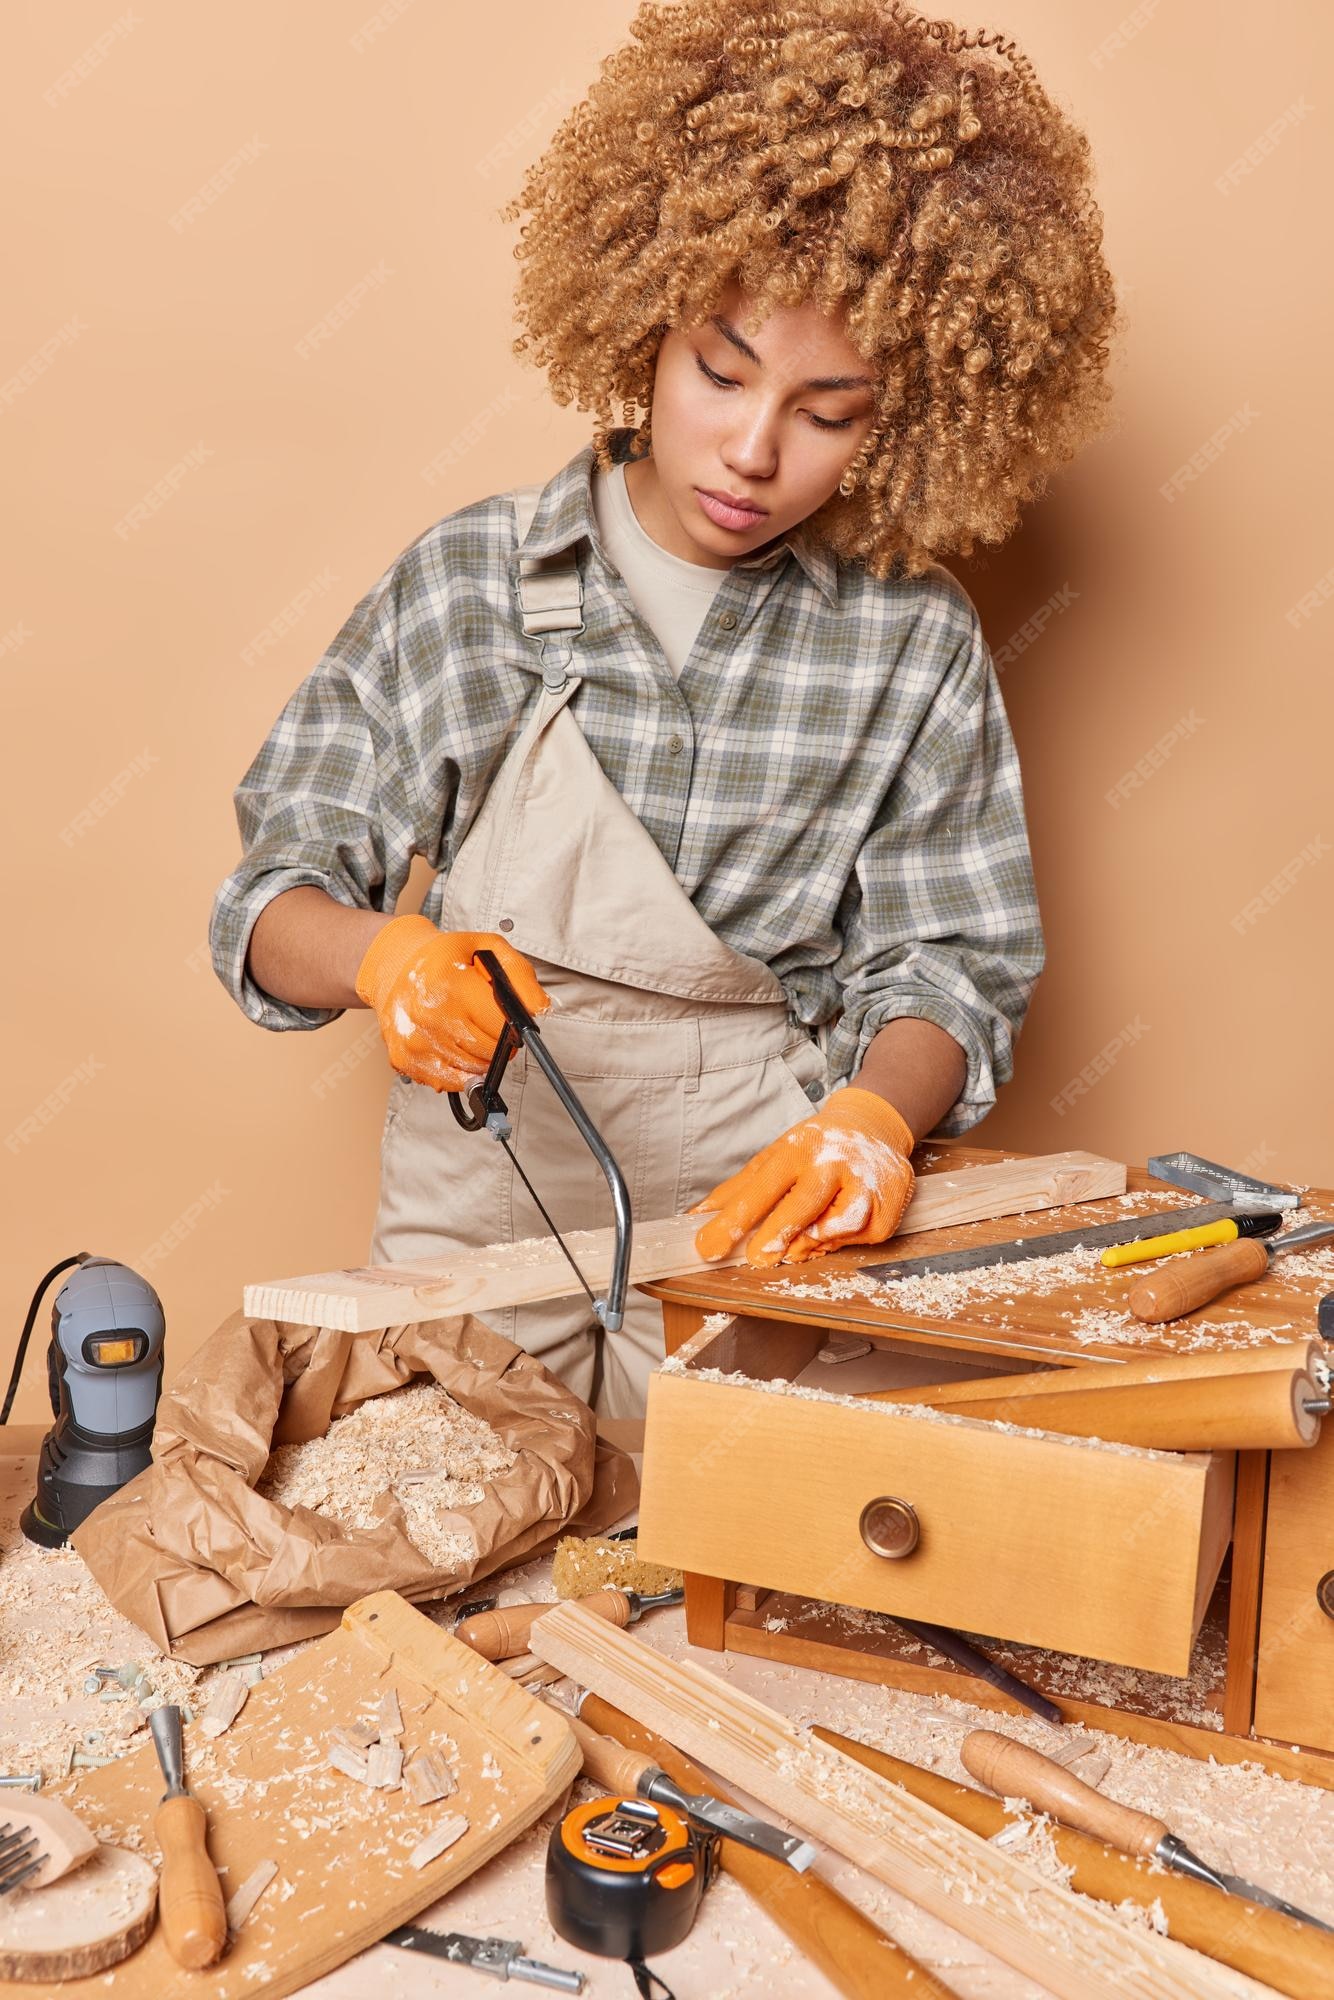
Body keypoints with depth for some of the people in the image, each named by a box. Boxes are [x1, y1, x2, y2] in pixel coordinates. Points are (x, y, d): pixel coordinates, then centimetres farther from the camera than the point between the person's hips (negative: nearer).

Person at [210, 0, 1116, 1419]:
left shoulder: (912, 639, -1)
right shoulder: (471, 581, -1)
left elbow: (942, 972, 2)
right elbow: (274, 902, 1)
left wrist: (876, 1118, -19)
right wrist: (383, 955, -21)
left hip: (763, 1240, 0)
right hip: (483, 1234, 1)